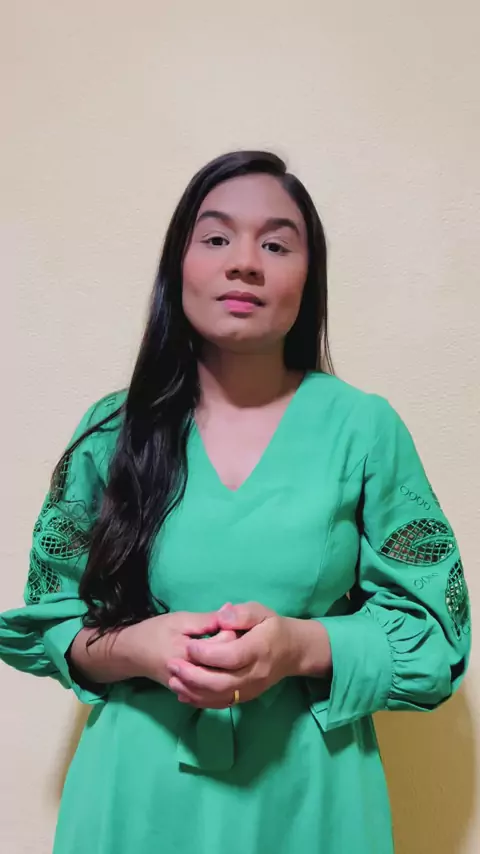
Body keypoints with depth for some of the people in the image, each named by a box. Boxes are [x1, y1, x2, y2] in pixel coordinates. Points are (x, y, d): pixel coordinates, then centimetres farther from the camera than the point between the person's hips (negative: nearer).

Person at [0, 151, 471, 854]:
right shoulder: (113, 431, -4)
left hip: (307, 794, 0)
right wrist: (128, 650, -17)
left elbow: (436, 632, -5)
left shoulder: (364, 427, -8)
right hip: (135, 792, 1)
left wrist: (302, 648, -21)